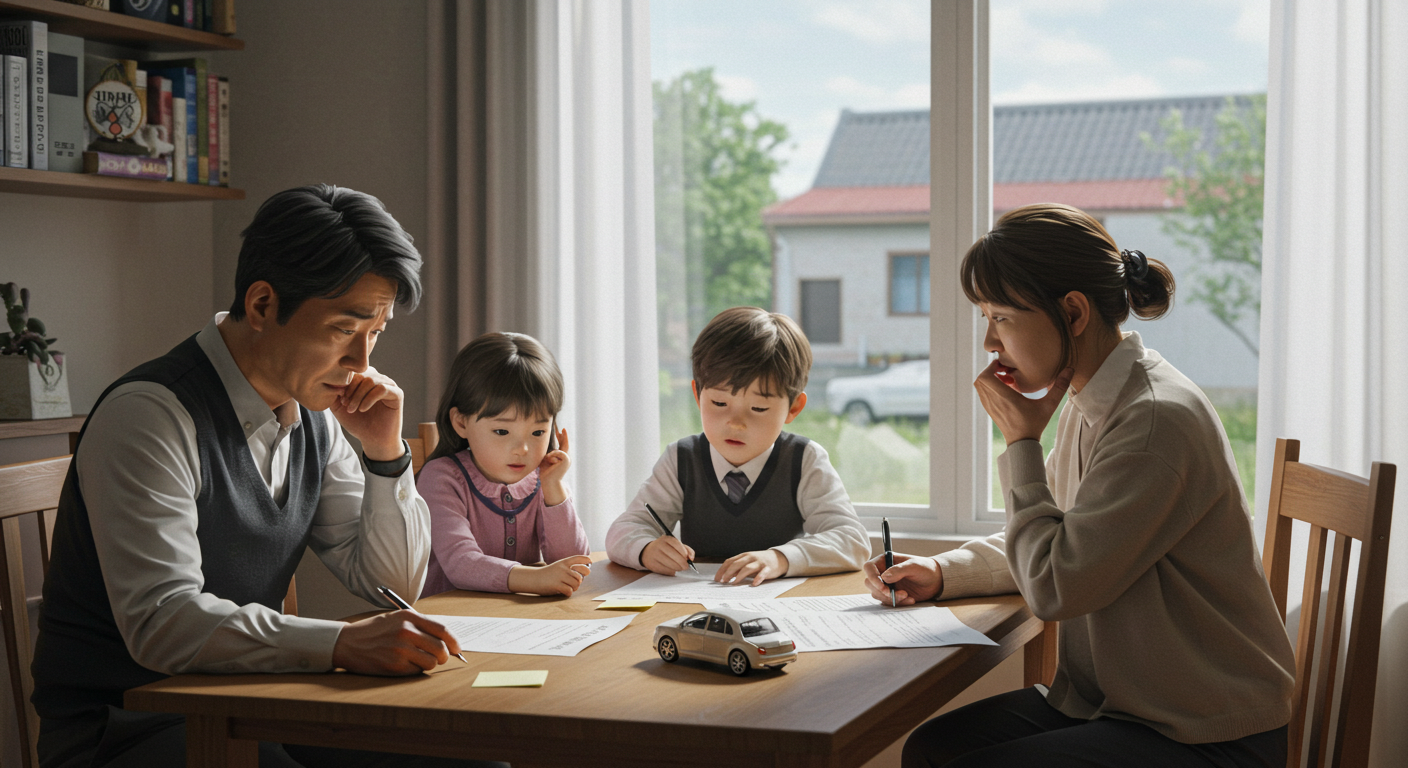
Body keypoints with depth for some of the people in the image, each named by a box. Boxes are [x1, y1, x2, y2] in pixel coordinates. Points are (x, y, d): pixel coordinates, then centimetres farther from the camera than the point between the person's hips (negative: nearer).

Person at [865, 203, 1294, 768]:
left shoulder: (1157, 421, -24)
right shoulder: (1091, 408, 6)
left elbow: (1055, 588, -22)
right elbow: (1046, 547, 19)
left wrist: (1021, 443, -13)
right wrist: (941, 573, 3)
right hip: (1110, 700, 9)